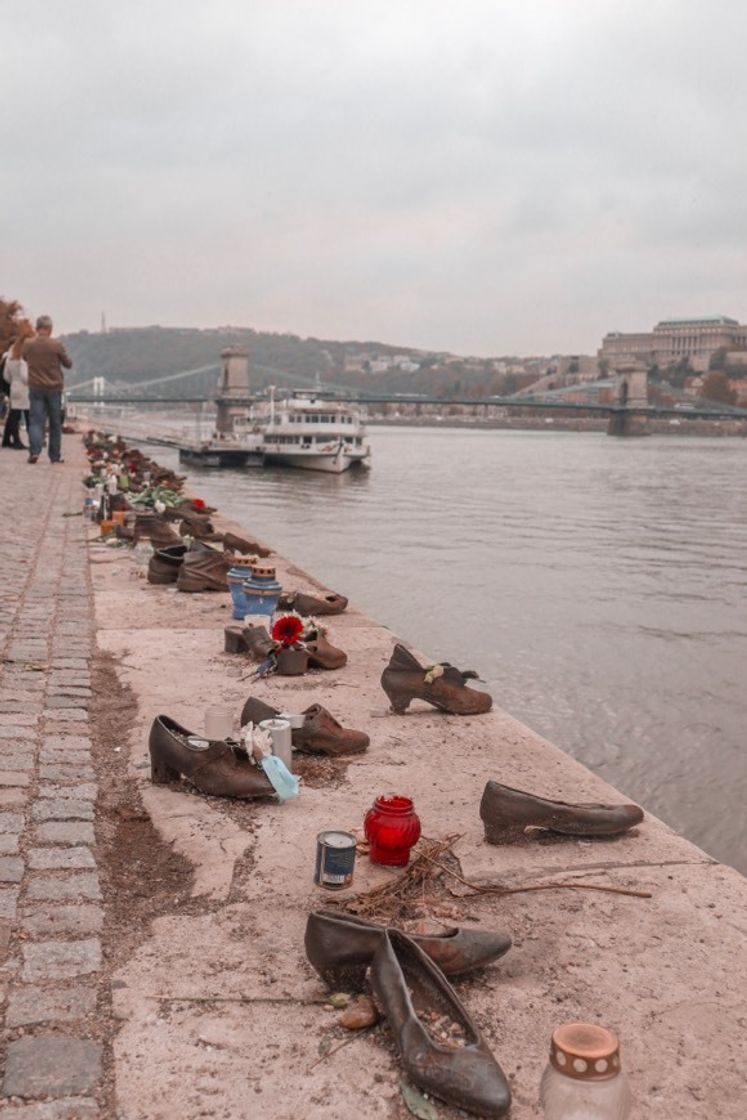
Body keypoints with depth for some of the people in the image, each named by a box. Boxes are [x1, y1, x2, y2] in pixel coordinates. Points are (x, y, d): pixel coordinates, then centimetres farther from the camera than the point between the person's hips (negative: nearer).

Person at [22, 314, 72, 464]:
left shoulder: (28, 344, -4)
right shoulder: (56, 344, -11)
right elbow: (68, 364, 1)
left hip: (35, 388, 1)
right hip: (54, 388, -1)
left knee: (35, 421, 1)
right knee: (55, 423, 9)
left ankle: (34, 451, -18)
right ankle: (55, 456, 12)